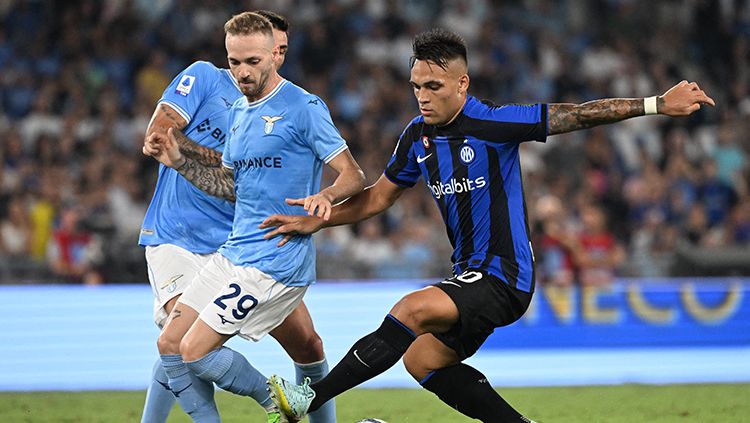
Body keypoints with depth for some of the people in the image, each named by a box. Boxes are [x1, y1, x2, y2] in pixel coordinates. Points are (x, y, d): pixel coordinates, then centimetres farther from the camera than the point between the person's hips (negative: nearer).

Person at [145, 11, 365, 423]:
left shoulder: (303, 108, -10)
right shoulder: (237, 113, 14)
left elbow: (353, 176, -12)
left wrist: (324, 197, -33)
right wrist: (178, 161, 10)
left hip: (276, 261, -9)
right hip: (232, 253, 9)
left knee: (195, 352, -11)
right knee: (169, 345, 5)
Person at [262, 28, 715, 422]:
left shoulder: (493, 124, -16)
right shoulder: (418, 136, 5)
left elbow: (575, 115, -15)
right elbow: (379, 196, 18)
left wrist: (657, 104, -19)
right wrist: (313, 221, 10)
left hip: (504, 276, -9)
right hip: (472, 276, 9)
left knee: (412, 309, -24)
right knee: (422, 360, 9)